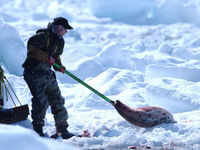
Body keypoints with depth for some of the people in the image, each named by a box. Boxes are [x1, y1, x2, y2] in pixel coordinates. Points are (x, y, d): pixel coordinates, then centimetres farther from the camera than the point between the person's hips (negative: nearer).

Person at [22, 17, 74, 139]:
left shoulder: (60, 41, 11)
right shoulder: (42, 36, -16)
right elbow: (31, 50, -25)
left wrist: (59, 66, 3)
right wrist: (47, 57, -25)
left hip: (47, 74, 8)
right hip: (34, 73, -8)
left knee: (57, 100, 7)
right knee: (41, 102, -15)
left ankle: (62, 130, 16)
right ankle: (37, 128, 2)